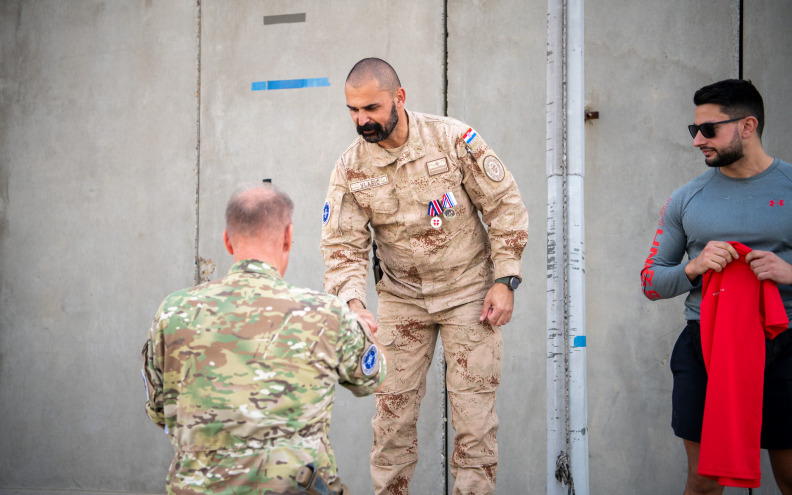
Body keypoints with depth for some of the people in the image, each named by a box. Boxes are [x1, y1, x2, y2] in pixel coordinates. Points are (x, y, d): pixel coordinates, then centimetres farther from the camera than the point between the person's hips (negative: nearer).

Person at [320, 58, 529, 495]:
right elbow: (343, 247, -7)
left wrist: (504, 280, -9)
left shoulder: (453, 139, -13)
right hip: (400, 297, 2)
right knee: (392, 413, 4)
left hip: (468, 291, -2)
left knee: (473, 416, -2)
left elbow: (505, 206, -6)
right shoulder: (350, 169, -6)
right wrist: (353, 304, -24)